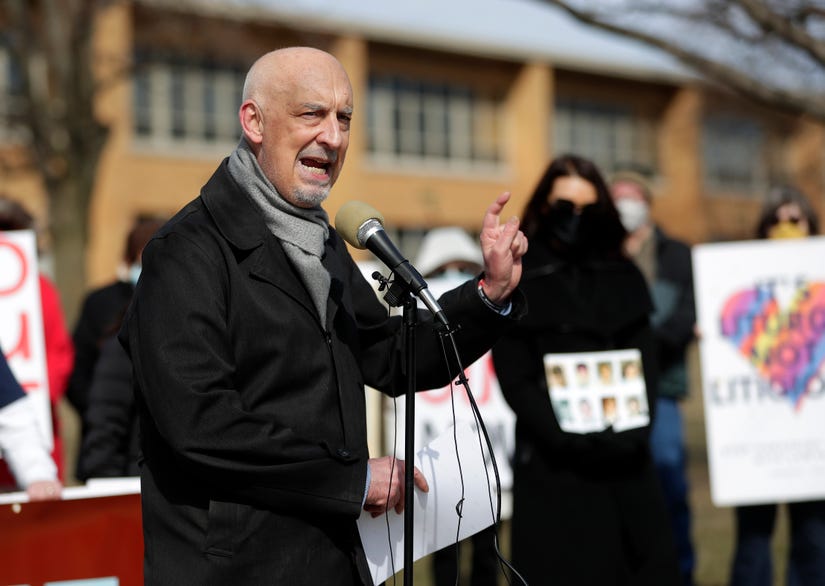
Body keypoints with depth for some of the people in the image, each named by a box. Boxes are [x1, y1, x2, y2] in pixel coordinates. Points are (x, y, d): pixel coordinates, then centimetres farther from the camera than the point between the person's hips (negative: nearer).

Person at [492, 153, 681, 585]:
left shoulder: (623, 276, 13)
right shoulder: (516, 281, 2)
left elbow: (645, 363, 8)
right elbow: (515, 379, -5)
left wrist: (632, 433, -10)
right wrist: (566, 438, -17)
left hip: (623, 461, 3)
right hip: (552, 466, -3)